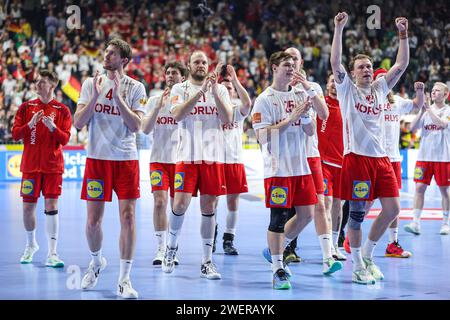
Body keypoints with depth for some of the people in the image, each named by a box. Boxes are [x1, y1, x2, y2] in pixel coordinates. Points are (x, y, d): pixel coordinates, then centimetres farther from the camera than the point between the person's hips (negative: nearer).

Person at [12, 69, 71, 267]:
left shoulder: (62, 110, 2)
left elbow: (65, 139, -4)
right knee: (28, 206, 5)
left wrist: (52, 127, -22)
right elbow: (15, 134, 2)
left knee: (51, 206, -7)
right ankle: (31, 245, 28)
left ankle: (52, 253, -7)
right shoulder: (26, 107, 6)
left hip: (53, 165, -2)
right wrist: (31, 124, -15)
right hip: (30, 165, 2)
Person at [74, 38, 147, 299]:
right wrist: (95, 96, -12)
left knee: (128, 216, -7)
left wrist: (117, 97, -16)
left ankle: (124, 279, -1)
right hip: (97, 157, 2)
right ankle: (97, 262, 32)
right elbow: (78, 123, 0)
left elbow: (136, 125, -10)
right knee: (93, 220, 4)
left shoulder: (136, 88, 0)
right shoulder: (91, 84, 6)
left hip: (126, 159, -1)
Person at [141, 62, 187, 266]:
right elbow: (145, 129, -2)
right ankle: (161, 248, -8)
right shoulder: (154, 100, 7)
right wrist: (158, 107, -14)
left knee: (177, 205, 5)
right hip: (159, 158, 0)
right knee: (159, 202, -11)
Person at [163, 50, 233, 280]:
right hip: (187, 156, -2)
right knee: (180, 205, -8)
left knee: (208, 208, 4)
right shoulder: (180, 89, 5)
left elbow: (228, 119, -3)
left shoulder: (220, 89, 9)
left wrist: (214, 92, -13)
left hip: (213, 156, 2)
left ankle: (207, 262, 10)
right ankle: (171, 248, 17)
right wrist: (200, 91, -19)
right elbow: (177, 115, -13)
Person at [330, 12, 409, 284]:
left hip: (381, 158, 5)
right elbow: (335, 61, -12)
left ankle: (367, 255, 17)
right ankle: (358, 267, 9)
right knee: (357, 213, -1)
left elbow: (402, 64, 11)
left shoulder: (380, 89, 15)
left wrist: (403, 35, 4)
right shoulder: (347, 89, 3)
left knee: (392, 209, -1)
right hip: (357, 157, -5)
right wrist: (339, 29, -17)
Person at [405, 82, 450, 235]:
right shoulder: (426, 109, 10)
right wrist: (422, 111, -8)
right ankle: (415, 223, -4)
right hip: (424, 156, 3)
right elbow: (412, 128, 2)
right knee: (419, 188, -4)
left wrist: (429, 109, -16)